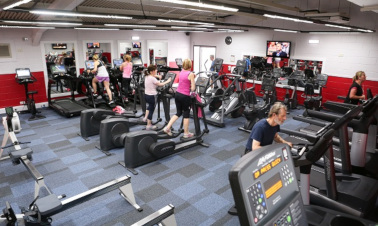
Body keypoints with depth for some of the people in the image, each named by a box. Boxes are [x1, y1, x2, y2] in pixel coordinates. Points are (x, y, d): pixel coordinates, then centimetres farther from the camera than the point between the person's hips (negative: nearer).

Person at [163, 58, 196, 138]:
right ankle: (186, 133, 19)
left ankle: (167, 128, 13)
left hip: (177, 94, 6)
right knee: (186, 115, 8)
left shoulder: (181, 72, 8)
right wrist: (193, 80, 6)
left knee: (178, 113, 20)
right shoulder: (191, 74, -11)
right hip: (185, 96, -6)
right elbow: (193, 89, -12)